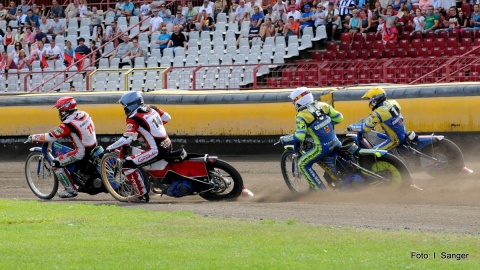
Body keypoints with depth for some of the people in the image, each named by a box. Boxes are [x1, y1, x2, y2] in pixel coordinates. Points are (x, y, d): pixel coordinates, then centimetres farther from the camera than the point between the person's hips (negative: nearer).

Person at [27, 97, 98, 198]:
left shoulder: (68, 124, -19)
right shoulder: (84, 115, 4)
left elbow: (51, 137, -13)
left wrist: (34, 138, -1)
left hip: (82, 152, -9)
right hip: (93, 147, 9)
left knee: (56, 164, -4)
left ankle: (70, 190, -2)